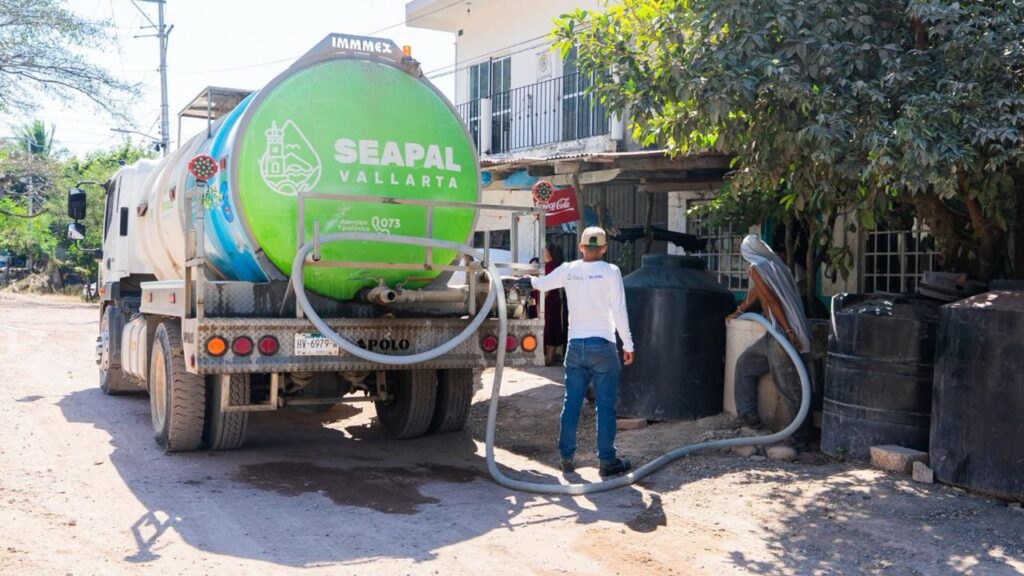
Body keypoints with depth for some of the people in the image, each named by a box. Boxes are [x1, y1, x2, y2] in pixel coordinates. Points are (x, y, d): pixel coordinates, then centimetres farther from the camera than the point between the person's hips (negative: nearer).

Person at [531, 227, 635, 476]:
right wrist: (628, 345, -1)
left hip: (575, 345, 4)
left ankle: (567, 458, 14)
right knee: (605, 406, 1)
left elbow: (541, 284, 21)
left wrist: (528, 279, 44)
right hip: (602, 346, -4)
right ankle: (607, 461, 4)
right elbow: (619, 311, -9)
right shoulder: (610, 271, -7)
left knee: (571, 404, 9)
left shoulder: (568, 270, 4)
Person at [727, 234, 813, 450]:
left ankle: (802, 440, 2)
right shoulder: (773, 263, 19)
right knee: (745, 362, 17)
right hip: (776, 334, 9)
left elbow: (771, 300, -17)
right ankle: (748, 416, 17)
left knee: (789, 388, -3)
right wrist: (738, 312, 47)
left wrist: (788, 331, -21)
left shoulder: (756, 268, -7)